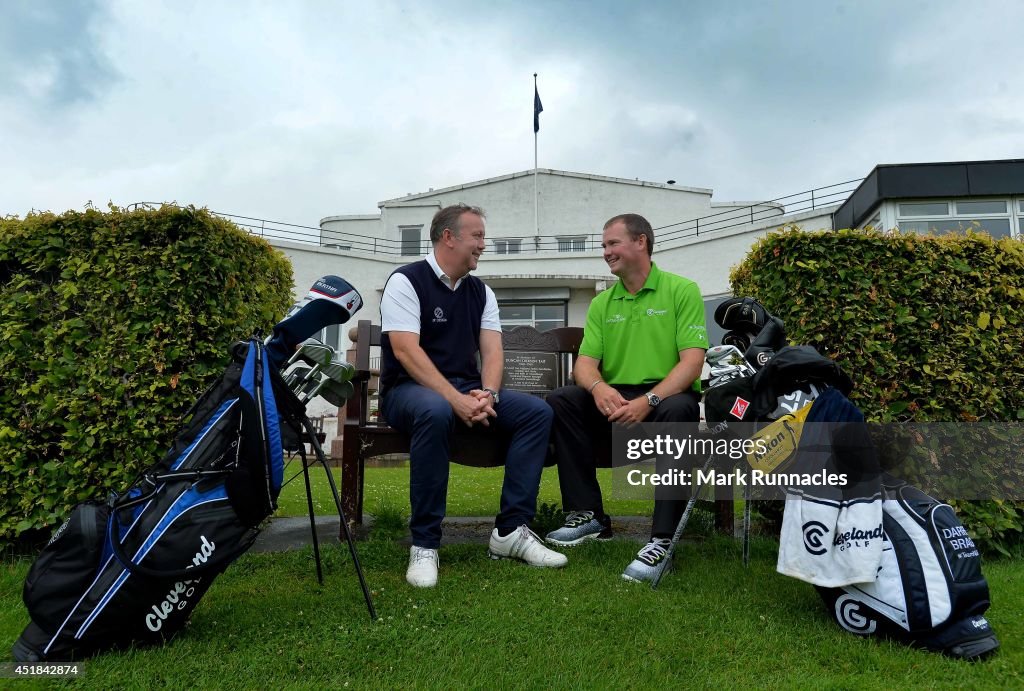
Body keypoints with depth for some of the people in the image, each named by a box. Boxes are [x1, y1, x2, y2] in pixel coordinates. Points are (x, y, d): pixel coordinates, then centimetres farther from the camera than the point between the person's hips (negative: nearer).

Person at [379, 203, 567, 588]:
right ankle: (424, 543, -25)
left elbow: (492, 352, 1)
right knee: (435, 411, -40)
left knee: (537, 411, -14)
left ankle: (510, 530, -12)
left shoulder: (481, 292, 12)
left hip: (468, 391, 6)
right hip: (410, 390, -6)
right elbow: (406, 351, -19)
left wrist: (487, 394, -20)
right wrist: (455, 399, -29)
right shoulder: (406, 281, -6)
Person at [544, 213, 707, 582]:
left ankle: (662, 539, -29)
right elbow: (585, 363, 2)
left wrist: (648, 400, -27)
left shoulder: (682, 290, -1)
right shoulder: (601, 304, 12)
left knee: (677, 410, -37)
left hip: (667, 396, -4)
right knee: (561, 400, -19)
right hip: (615, 402, 4)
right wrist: (598, 387, -23)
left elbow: (692, 361, -12)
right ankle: (588, 515, -13)